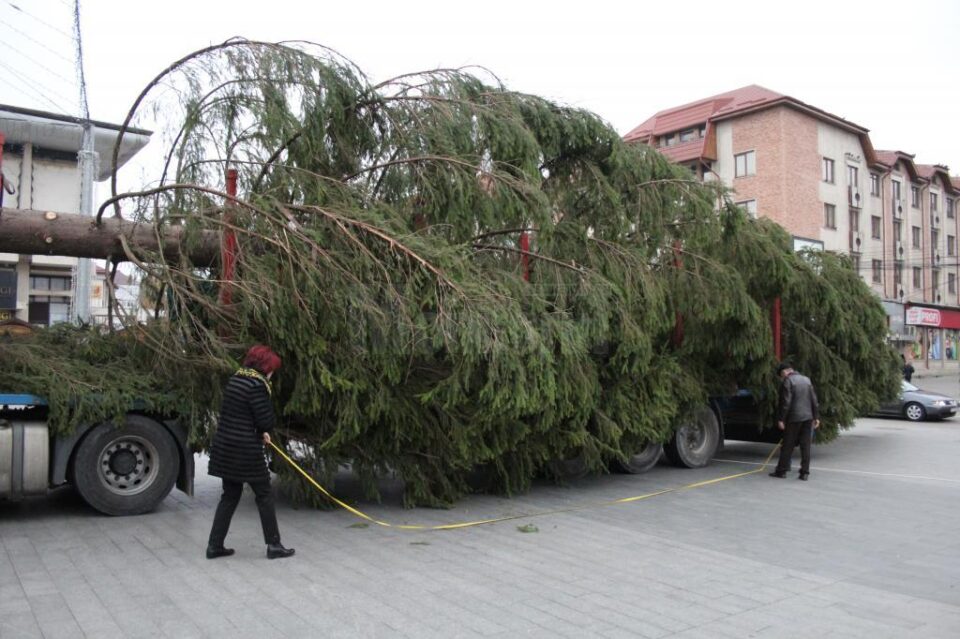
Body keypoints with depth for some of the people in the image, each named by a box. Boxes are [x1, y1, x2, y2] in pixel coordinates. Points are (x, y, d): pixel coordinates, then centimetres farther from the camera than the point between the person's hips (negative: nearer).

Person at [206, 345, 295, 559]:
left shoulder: (235, 379, 10)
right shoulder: (257, 385, -16)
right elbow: (267, 421, -18)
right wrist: (263, 430, 5)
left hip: (225, 447, 8)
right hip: (246, 451, -8)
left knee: (230, 495, 17)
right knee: (264, 495, 5)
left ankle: (215, 545, 20)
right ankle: (273, 545, 13)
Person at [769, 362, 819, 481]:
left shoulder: (787, 381, -7)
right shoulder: (806, 379, 13)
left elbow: (785, 402, -13)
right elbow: (814, 400, 11)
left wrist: (781, 419, -11)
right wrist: (816, 417, 13)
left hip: (794, 418, -6)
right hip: (808, 417, 6)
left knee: (788, 445, 2)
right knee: (805, 446, 6)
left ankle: (781, 470, 8)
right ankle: (805, 472, 6)